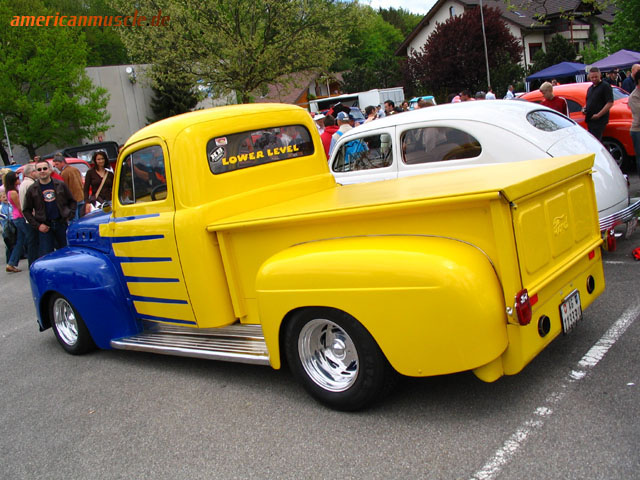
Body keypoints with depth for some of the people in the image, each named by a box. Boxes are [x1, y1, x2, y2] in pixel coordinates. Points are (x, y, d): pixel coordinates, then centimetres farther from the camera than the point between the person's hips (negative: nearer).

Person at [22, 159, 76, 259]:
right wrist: (37, 225, -4)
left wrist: (70, 217, -2)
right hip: (45, 226, -1)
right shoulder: (32, 190, 2)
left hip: (62, 224, 1)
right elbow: (26, 210, 6)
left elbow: (72, 201, 10)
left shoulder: (61, 185, 4)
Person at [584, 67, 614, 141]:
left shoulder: (605, 86, -6)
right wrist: (584, 108, 8)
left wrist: (598, 115, -19)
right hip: (590, 120, 8)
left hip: (600, 120, -8)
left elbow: (610, 103, -13)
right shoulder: (590, 88, 19)